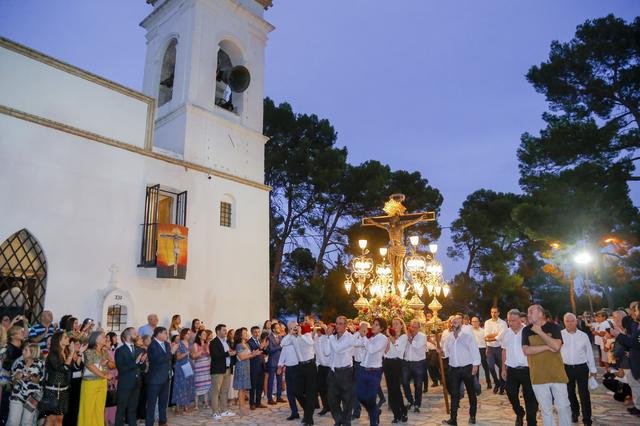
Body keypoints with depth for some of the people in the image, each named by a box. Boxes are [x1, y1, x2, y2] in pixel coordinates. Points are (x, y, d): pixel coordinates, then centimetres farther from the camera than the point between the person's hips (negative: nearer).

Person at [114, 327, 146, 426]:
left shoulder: (139, 349, 8)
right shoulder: (120, 350, -10)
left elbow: (142, 367, 9)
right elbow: (120, 368, -19)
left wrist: (142, 361, -12)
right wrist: (135, 362, -24)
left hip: (136, 384, 6)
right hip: (125, 384, -6)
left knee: (133, 408, 16)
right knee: (121, 409, 6)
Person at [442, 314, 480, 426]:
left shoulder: (468, 335, -10)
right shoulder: (449, 336, 4)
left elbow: (474, 350, -10)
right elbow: (446, 352, 10)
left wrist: (476, 365, -15)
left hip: (467, 367, -3)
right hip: (453, 369, 3)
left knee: (471, 393, 13)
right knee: (454, 394, 5)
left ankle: (472, 416, 30)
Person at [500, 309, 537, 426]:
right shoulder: (506, 333, 4)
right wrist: (503, 369, 13)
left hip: (527, 369, -4)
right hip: (511, 370, 4)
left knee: (530, 397, 5)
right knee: (511, 394, 10)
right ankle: (519, 413, 37)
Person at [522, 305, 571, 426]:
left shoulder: (553, 327, -2)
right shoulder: (526, 330, 1)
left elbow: (556, 346, -18)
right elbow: (526, 350, -10)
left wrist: (540, 332, -16)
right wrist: (547, 347, -13)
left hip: (557, 374, -1)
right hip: (538, 376, 1)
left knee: (563, 406, 7)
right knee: (545, 409, 10)